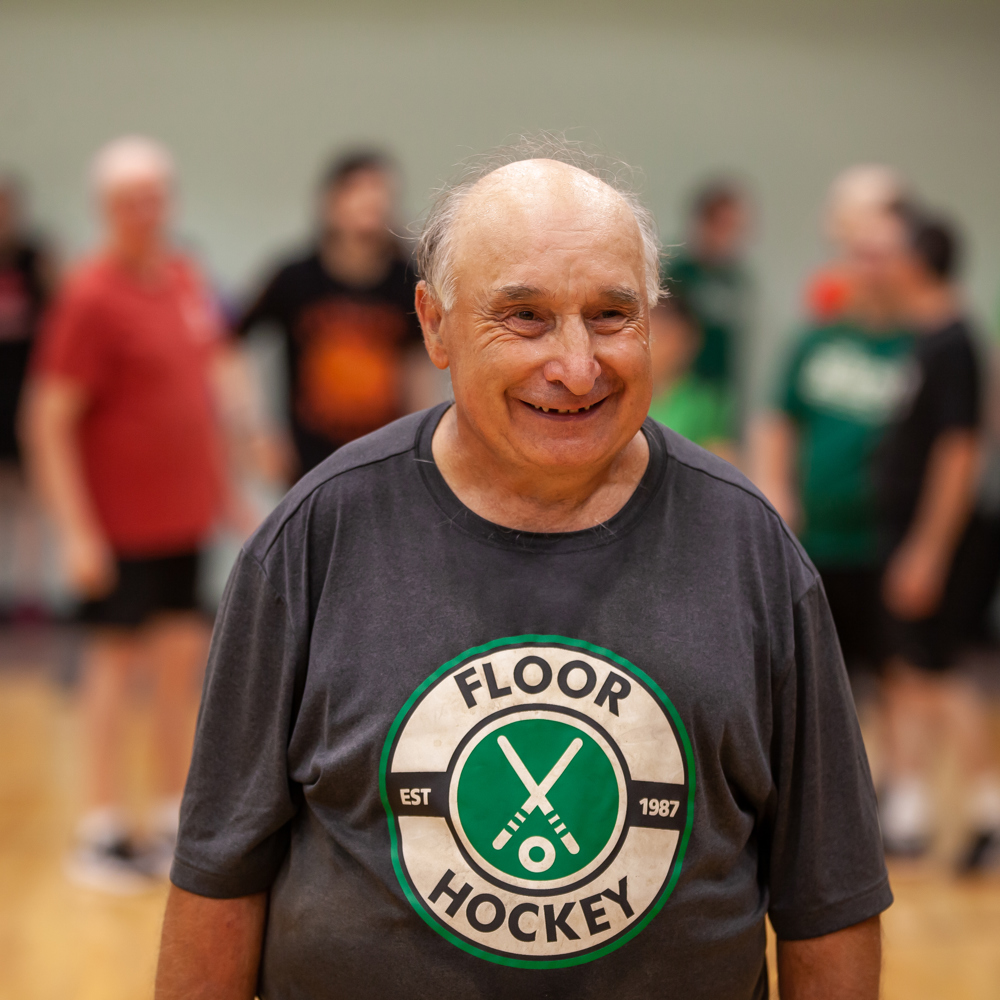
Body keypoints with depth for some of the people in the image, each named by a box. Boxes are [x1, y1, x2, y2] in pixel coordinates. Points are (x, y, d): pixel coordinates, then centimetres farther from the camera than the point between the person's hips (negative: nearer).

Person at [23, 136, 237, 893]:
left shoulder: (187, 280, 5)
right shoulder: (91, 298, -15)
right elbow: (49, 421, -16)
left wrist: (225, 482, 16)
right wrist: (76, 530, -19)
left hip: (186, 513, 6)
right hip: (120, 520, -6)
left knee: (182, 658, 12)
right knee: (117, 660, 3)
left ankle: (177, 816, 24)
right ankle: (103, 830, 14)